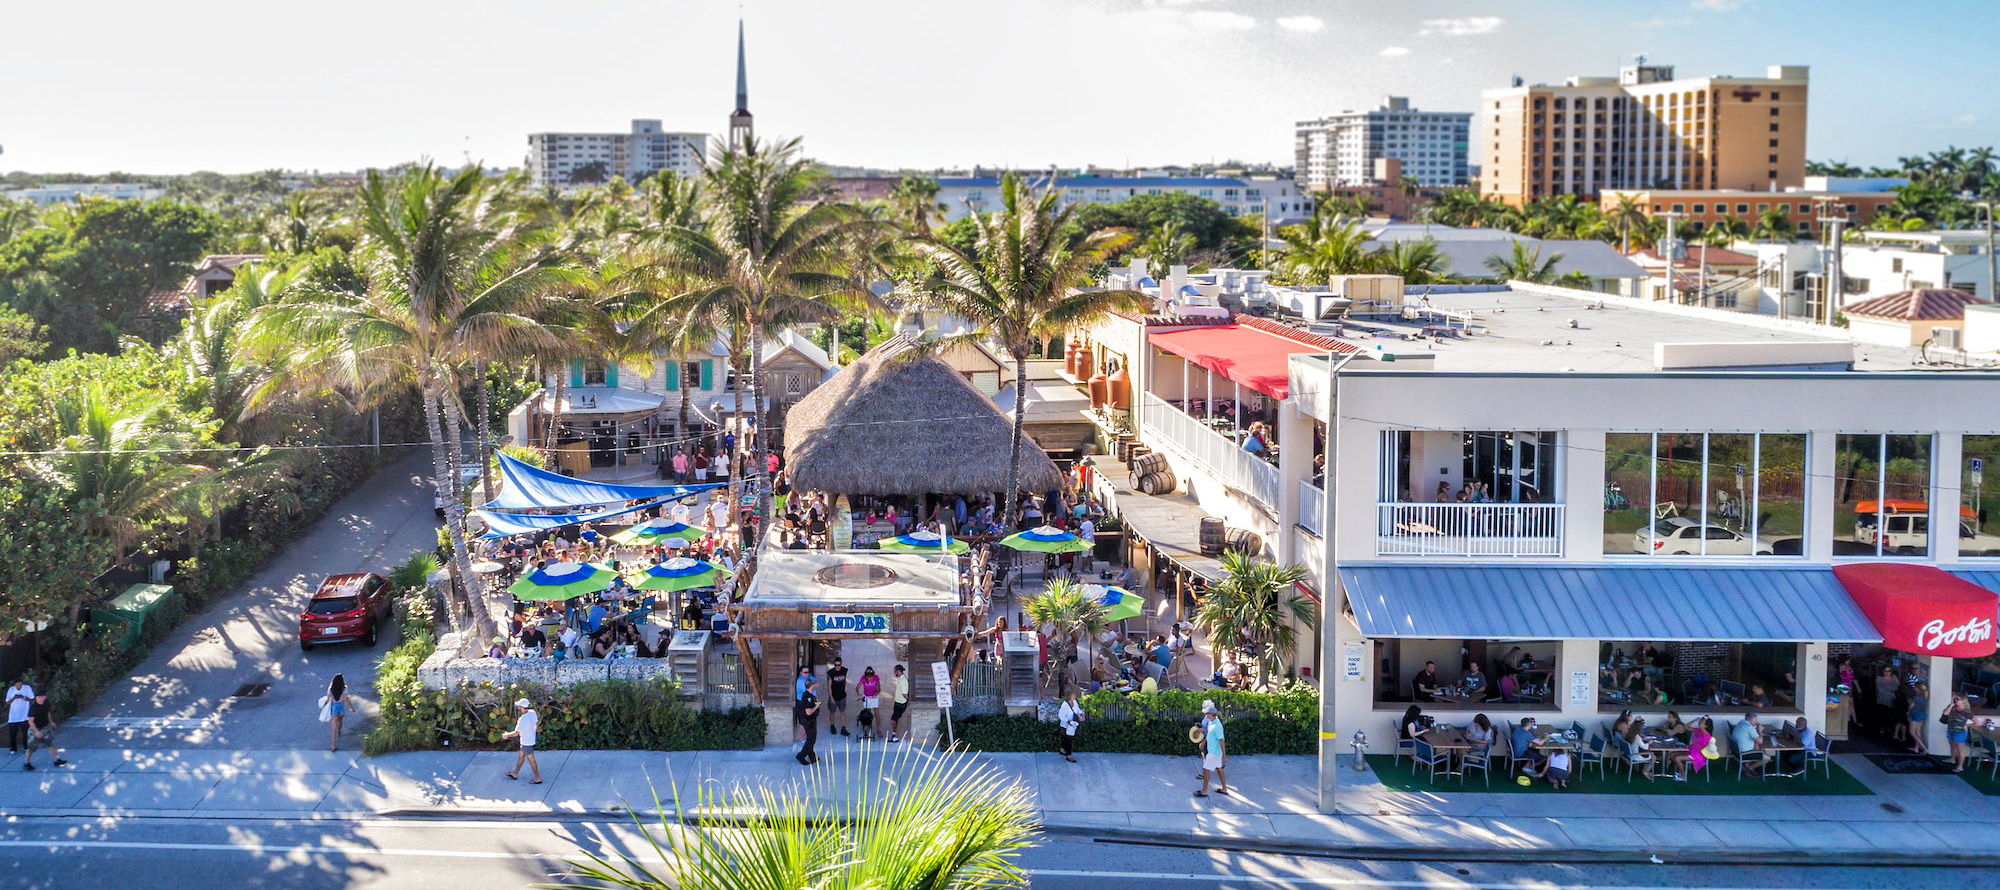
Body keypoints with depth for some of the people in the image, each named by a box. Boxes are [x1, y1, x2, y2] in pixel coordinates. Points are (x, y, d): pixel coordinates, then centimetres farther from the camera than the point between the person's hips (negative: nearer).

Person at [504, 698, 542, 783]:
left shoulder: (522, 719, -30)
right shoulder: (532, 712, -7)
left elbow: (516, 733, -24)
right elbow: (537, 723, 7)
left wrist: (506, 735, -8)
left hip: (527, 742, -9)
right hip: (531, 739, 9)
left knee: (531, 760, 5)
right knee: (521, 756, 24)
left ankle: (538, 778, 14)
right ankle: (515, 774, 40)